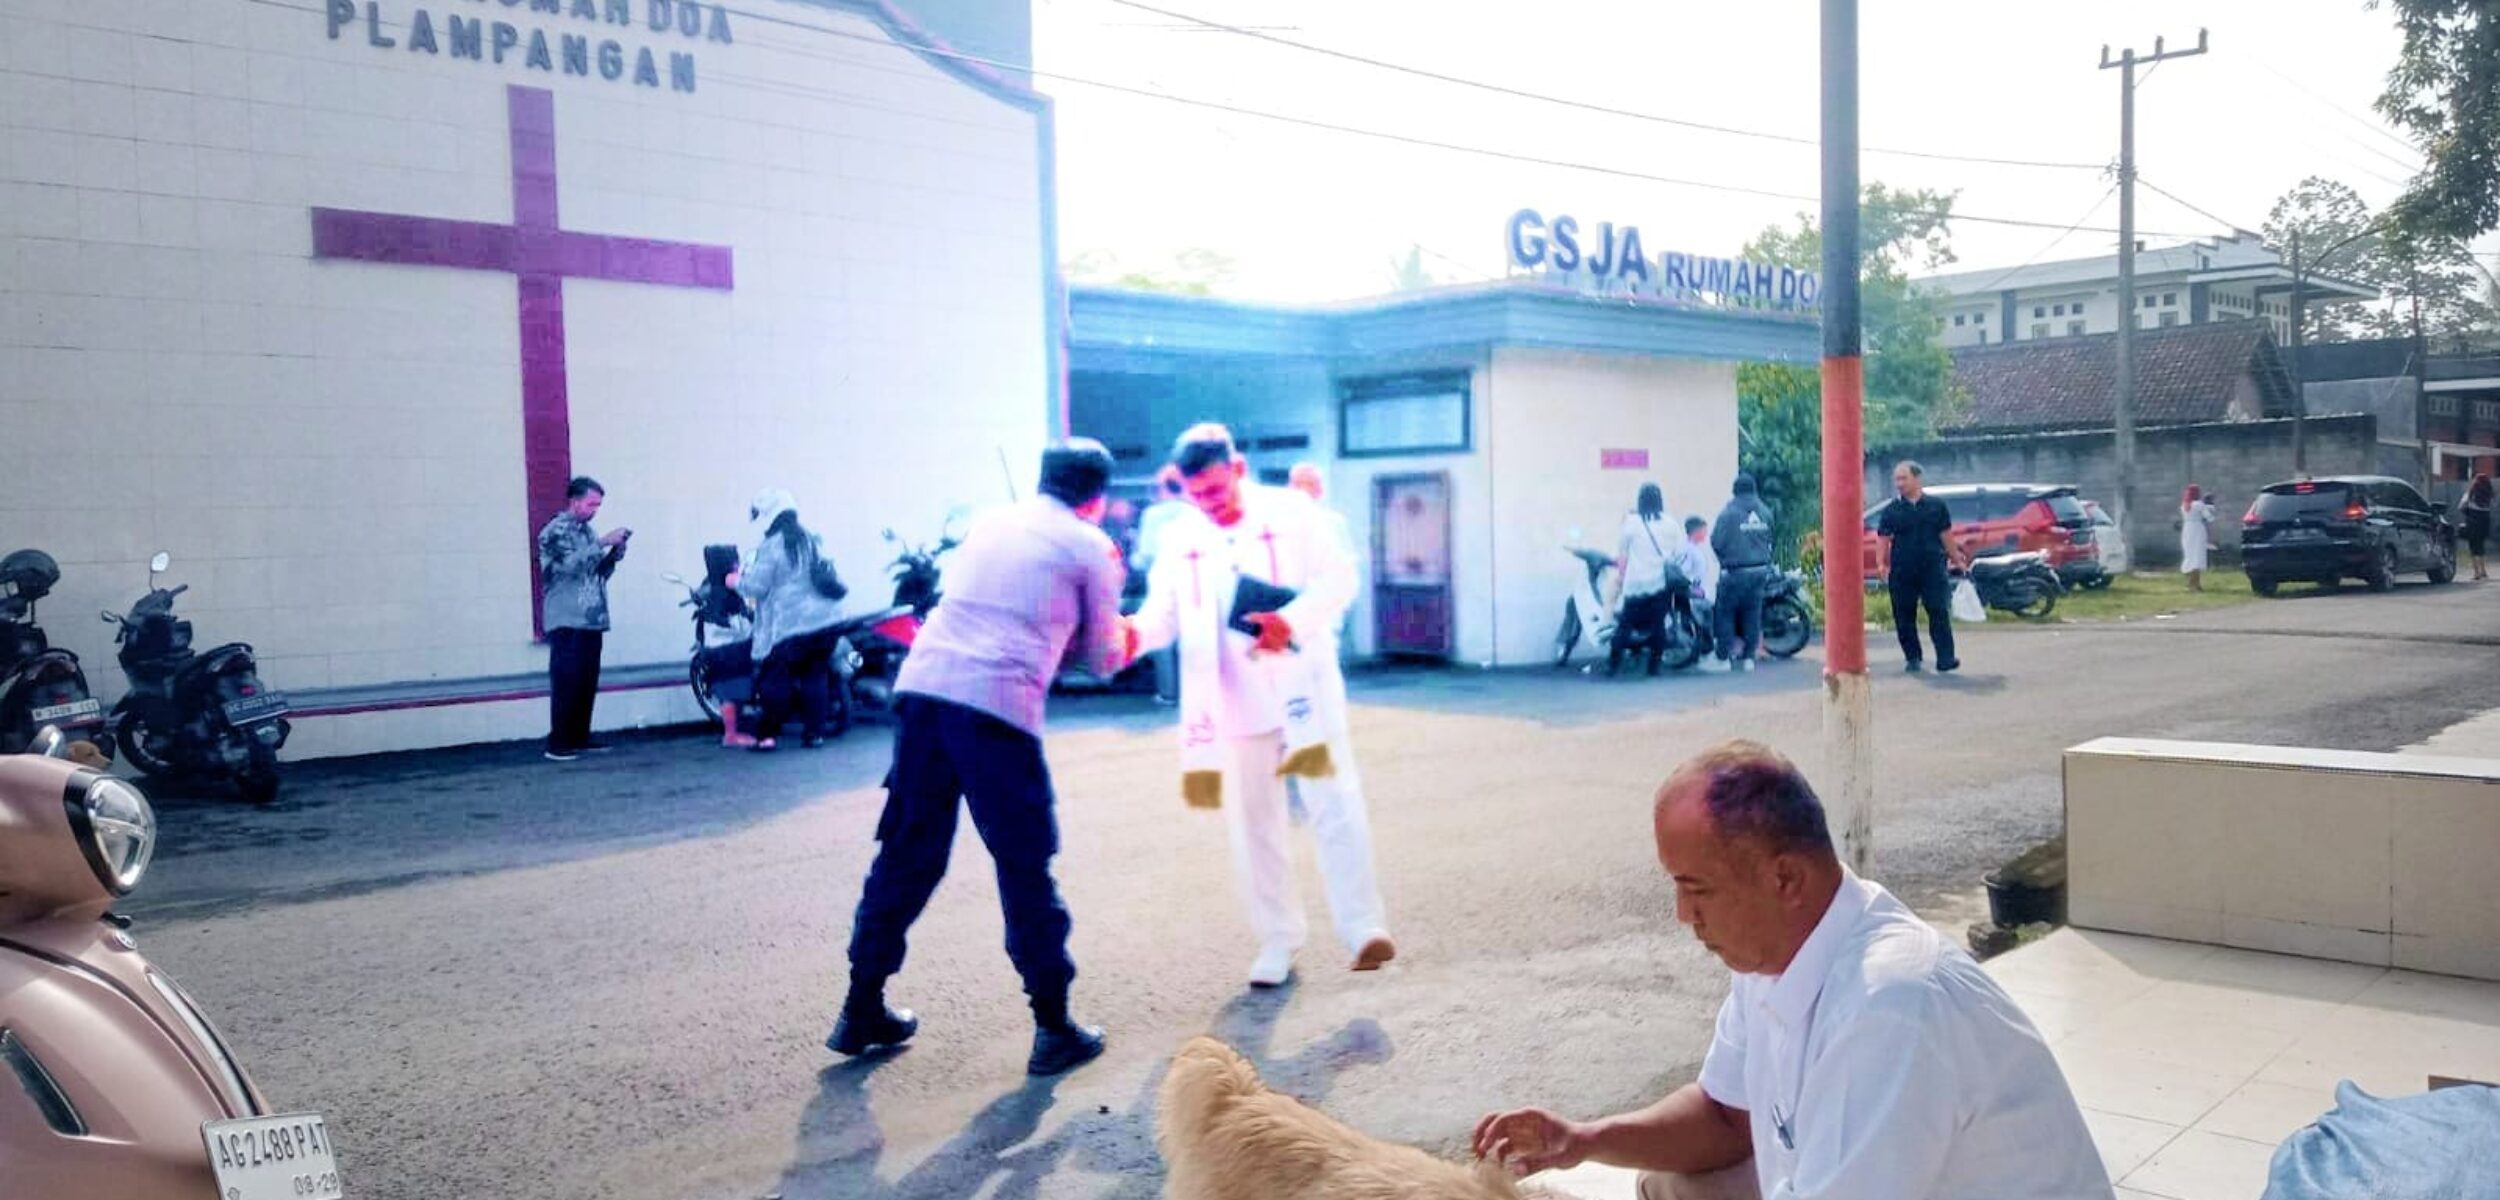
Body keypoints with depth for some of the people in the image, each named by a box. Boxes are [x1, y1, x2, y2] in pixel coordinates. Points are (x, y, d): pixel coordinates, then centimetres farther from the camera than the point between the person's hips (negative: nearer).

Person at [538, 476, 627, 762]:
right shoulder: (555, 531, -5)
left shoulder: (586, 531, 17)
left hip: (591, 621, 7)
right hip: (568, 622, -7)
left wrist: (615, 553, 2)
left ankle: (580, 737, 13)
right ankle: (558, 744, -8)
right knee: (566, 683, -9)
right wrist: (603, 542, -18)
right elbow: (572, 564, -21)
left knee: (587, 682, 7)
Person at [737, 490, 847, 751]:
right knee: (816, 675, 11)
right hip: (827, 619, 6)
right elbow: (828, 574, 21)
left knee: (776, 677, 2)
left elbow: (756, 586, -9)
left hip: (791, 624, -6)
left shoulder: (769, 546, -7)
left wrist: (738, 581, 10)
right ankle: (815, 732, 9)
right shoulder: (811, 540, 14)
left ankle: (768, 734, 0)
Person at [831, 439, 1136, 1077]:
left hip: (923, 686, 5)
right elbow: (1104, 658, 14)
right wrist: (1116, 614, 32)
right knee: (1026, 870, 5)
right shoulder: (1089, 546, 7)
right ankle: (1053, 1027, 11)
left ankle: (862, 1009, 23)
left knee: (907, 856, 15)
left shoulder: (992, 522, 21)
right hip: (997, 706, -5)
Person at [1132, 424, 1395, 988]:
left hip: (1302, 688, -3)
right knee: (1252, 824, 8)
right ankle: (1278, 939, 20)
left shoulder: (1291, 511, -3)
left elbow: (1339, 578, -8)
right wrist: (1134, 632, -26)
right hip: (1234, 703, 3)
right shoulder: (1178, 539, 4)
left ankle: (1363, 926, -2)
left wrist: (1292, 619, -27)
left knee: (1335, 806, -8)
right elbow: (1163, 614, -2)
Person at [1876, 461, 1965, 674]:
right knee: (1904, 616, 5)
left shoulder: (1936, 506, 6)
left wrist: (1956, 558, 10)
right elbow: (1883, 537, 2)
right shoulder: (1891, 510, 6)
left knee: (1939, 613, -7)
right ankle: (1912, 657, 17)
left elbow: (1946, 536, 10)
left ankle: (1945, 658, -8)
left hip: (1933, 568, -1)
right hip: (1902, 572, 1)